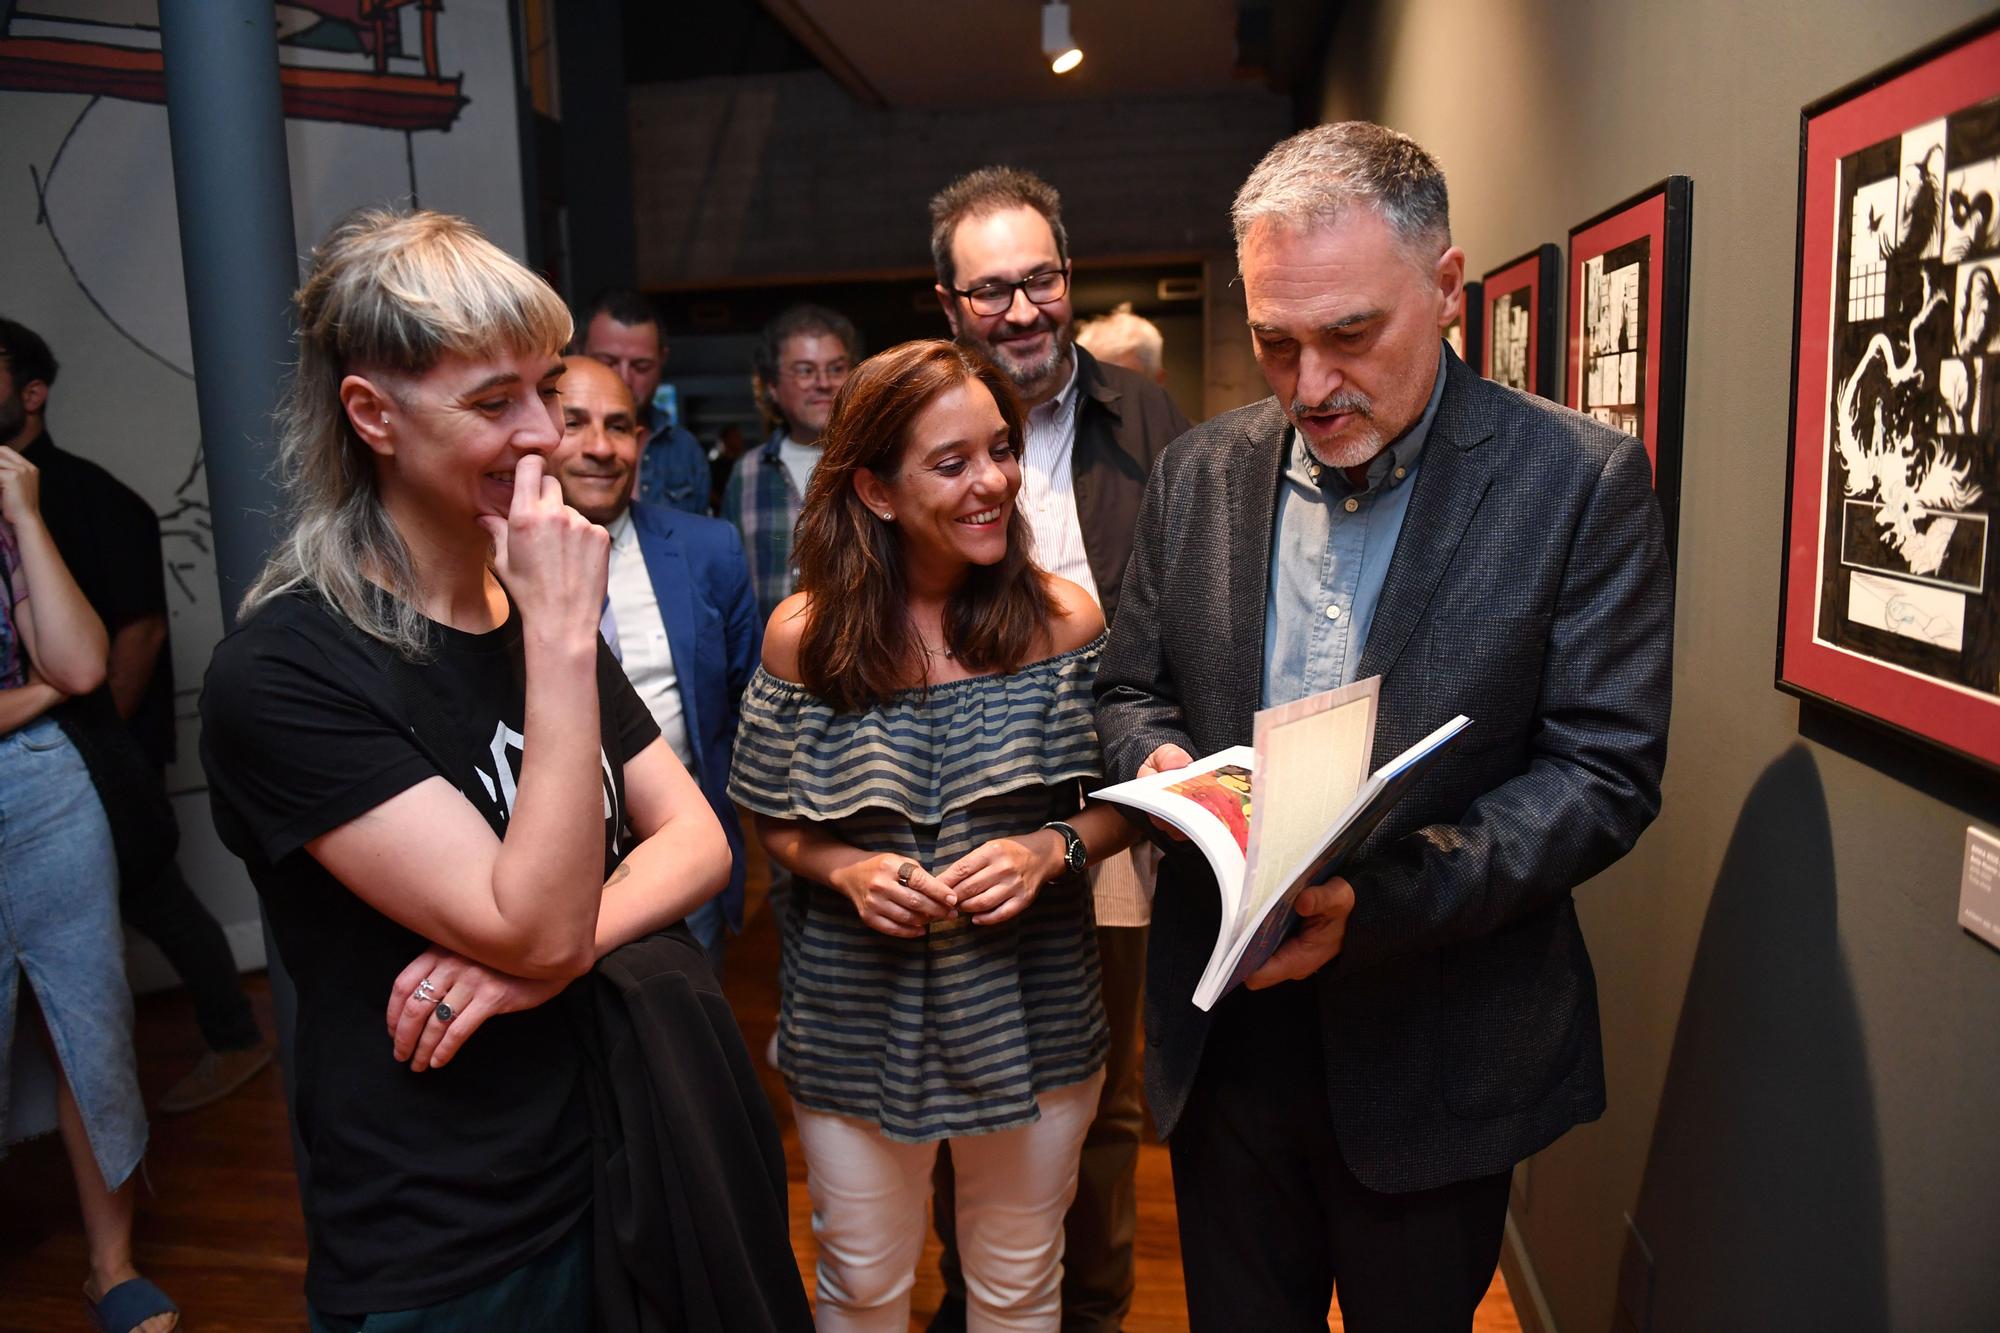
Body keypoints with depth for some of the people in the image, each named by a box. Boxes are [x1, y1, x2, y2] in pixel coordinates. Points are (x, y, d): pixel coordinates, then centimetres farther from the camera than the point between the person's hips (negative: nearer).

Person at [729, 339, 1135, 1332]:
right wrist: (846, 868, -16)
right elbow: (774, 824, 3)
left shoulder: (1063, 618, -8)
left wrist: (1051, 849, -18)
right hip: (855, 1017, 0)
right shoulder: (804, 634, -8)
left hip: (1029, 1015, 1)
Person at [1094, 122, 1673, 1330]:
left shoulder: (1582, 481, -10)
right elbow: (1130, 690, 9)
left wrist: (1380, 899, -26)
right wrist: (1158, 760, -15)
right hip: (1224, 1039, 3)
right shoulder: (1201, 473, 1)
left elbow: (1604, 774, -13)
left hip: (1433, 1060, -3)